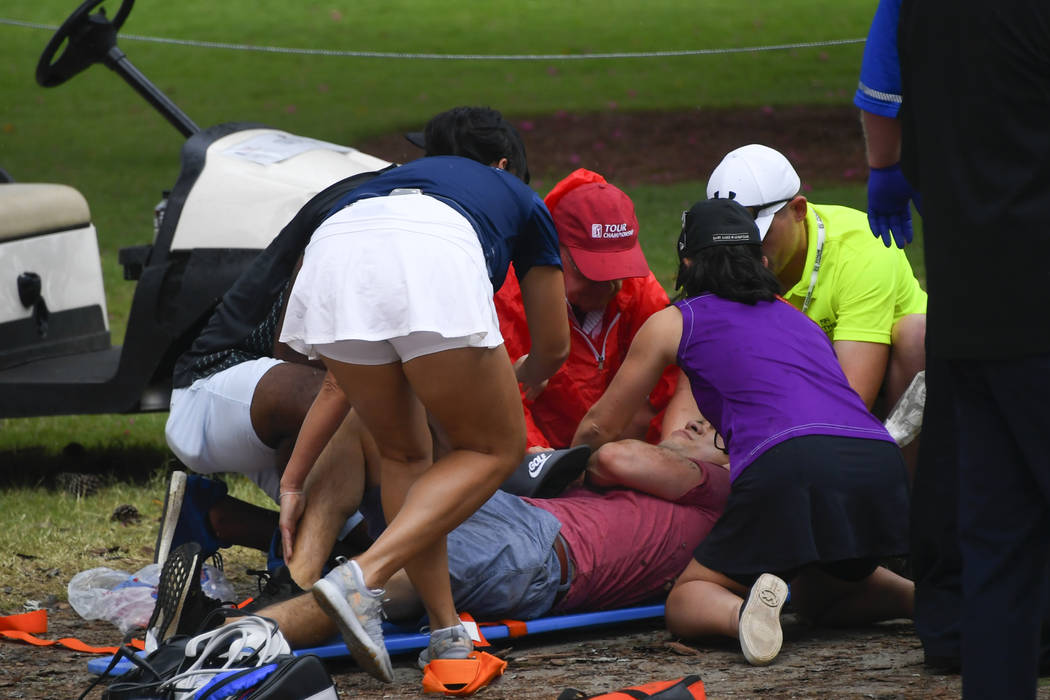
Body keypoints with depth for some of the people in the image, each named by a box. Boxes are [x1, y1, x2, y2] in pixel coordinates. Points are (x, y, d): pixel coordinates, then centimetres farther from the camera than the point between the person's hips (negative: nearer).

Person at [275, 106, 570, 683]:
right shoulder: (521, 199, 38)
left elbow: (340, 381, 43)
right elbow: (553, 348, 46)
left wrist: (292, 483, 47)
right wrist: (520, 381, 69)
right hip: (435, 267, -4)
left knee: (403, 453, 26)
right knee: (494, 449, 16)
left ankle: (446, 634, 18)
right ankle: (362, 580, -4)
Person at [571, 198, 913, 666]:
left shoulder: (674, 323, 20)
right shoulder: (796, 319, 33)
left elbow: (599, 428, 32)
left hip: (791, 467, -5)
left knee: (687, 599, 11)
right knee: (816, 593, 32)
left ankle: (744, 611, -24)